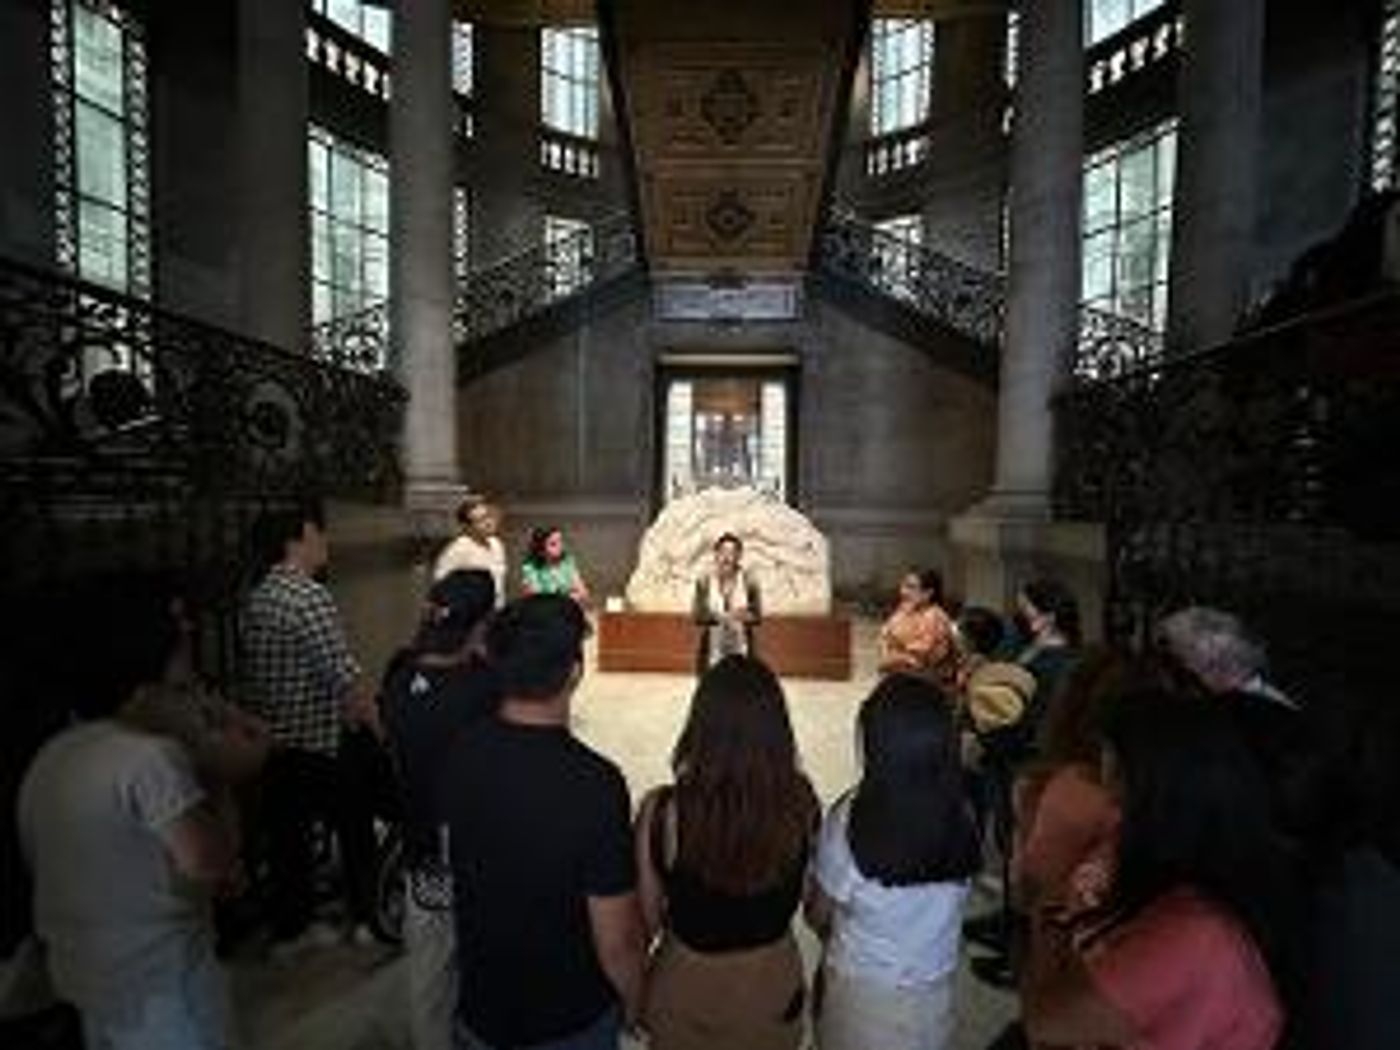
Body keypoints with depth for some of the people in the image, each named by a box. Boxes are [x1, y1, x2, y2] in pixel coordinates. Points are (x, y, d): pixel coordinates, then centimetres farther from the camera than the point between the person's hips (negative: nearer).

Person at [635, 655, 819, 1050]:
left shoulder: (662, 812, -30)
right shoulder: (801, 802, -24)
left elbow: (648, 918, -14)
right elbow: (802, 897, -8)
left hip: (687, 986, -1)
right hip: (774, 985, 2)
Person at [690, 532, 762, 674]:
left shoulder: (749, 582, -1)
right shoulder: (704, 582, -1)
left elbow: (757, 616, 0)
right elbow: (697, 615, -5)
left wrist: (746, 616, -23)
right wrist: (722, 616, -21)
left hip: (741, 648, 0)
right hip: (712, 649, 0)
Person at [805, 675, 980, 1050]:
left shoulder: (850, 820, -30)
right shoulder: (963, 816, -20)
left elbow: (818, 914, -13)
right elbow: (950, 904, -2)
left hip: (863, 989, -3)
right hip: (934, 988, 3)